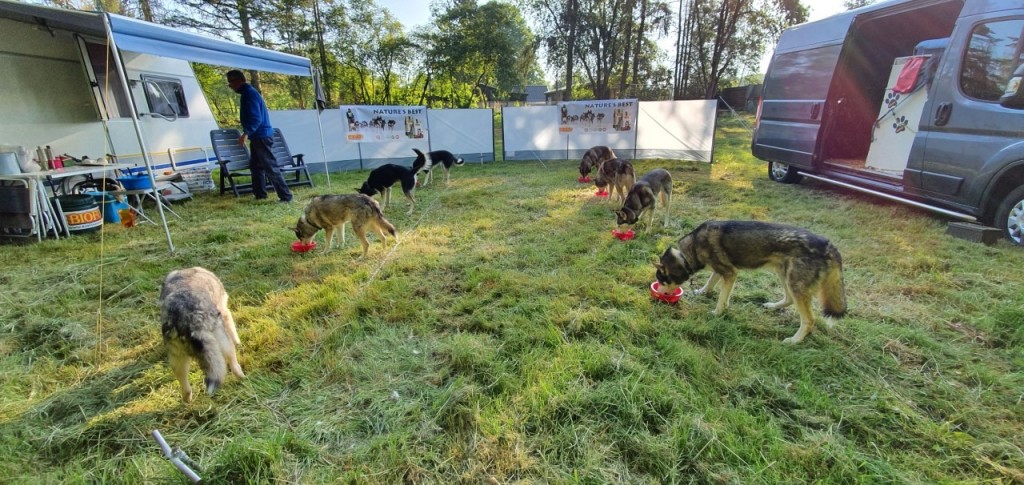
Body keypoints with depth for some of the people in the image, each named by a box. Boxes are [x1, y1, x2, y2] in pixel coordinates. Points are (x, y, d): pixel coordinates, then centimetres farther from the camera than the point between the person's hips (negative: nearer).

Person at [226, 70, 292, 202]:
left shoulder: (249, 93, -14)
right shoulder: (248, 92, 18)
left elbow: (256, 118, -24)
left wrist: (246, 133, -31)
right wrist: (247, 132, 27)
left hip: (262, 136, -11)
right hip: (258, 136, 11)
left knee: (271, 167, -10)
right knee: (255, 165, 15)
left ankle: (286, 196, -9)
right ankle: (260, 194, 23)